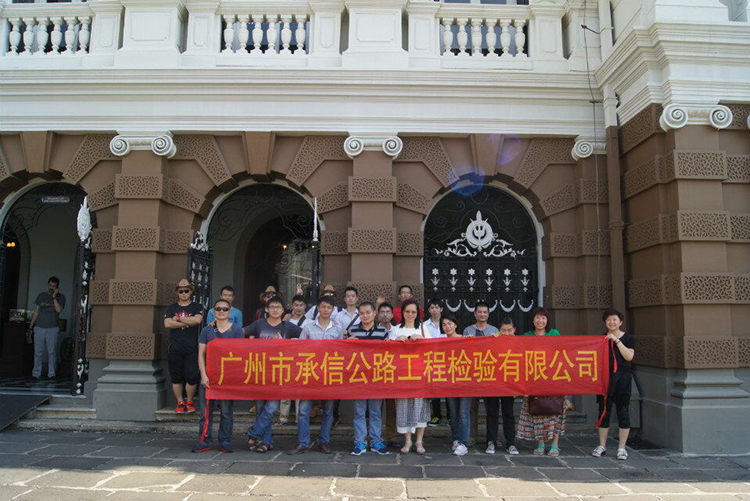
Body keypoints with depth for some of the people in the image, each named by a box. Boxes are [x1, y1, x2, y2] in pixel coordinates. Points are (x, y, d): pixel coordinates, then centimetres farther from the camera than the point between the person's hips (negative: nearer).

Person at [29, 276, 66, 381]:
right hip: (39, 328, 2)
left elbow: (58, 310, -12)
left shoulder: (60, 297, 5)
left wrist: (54, 297, -12)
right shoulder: (41, 295, 12)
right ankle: (36, 374, 8)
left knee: (52, 352, -1)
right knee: (38, 352, 1)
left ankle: (52, 373, 6)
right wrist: (31, 325, 9)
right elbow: (36, 311, 13)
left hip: (53, 328, -2)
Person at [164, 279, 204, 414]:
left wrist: (179, 318, -5)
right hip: (175, 348, 2)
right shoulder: (171, 308, 14)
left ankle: (189, 402, 11)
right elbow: (167, 323, -3)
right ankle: (180, 403, 17)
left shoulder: (197, 307, 9)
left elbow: (197, 320, -11)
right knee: (176, 377, 4)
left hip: (192, 348, -2)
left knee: (192, 377, -7)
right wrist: (188, 322, -5)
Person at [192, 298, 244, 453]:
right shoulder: (207, 330, 7)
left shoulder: (236, 329, 3)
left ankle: (225, 442, 14)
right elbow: (201, 354, 4)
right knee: (206, 410, 3)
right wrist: (203, 375, -8)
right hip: (209, 376, 2)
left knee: (226, 411, 4)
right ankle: (204, 441, 13)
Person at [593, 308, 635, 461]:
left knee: (623, 411, 0)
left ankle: (622, 448, 9)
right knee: (604, 411, 5)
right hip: (605, 378, 2)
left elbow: (629, 356, -11)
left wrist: (616, 340, -13)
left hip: (623, 378, -2)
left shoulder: (628, 338, 4)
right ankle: (602, 446, 14)